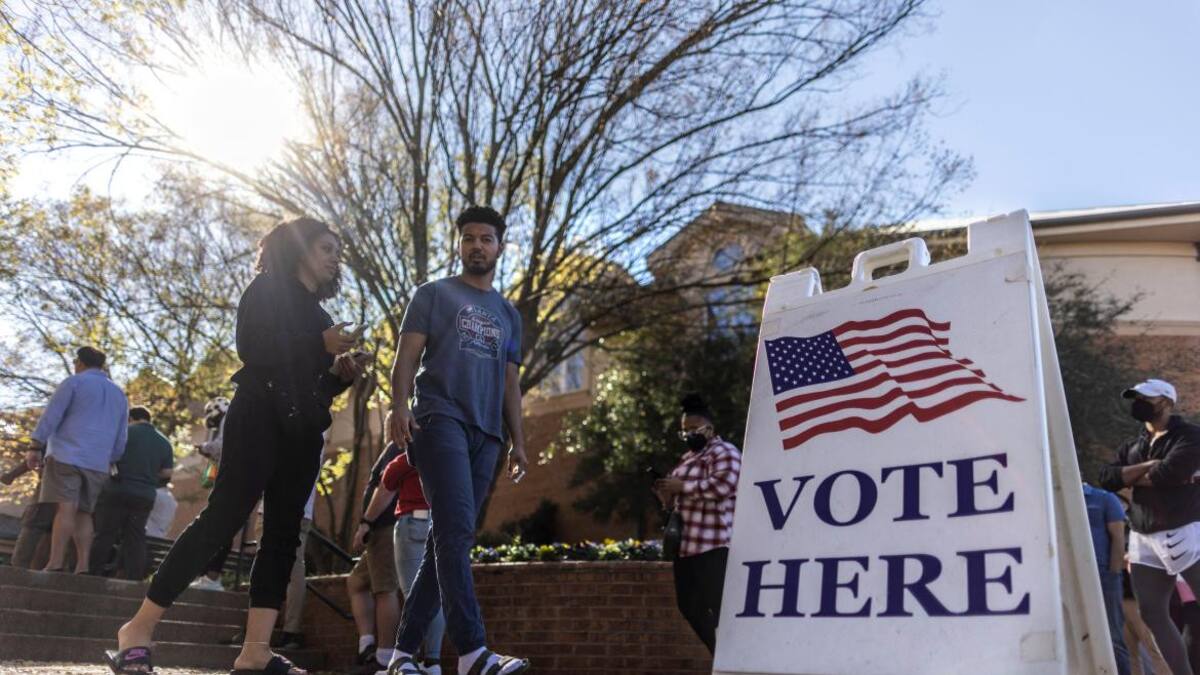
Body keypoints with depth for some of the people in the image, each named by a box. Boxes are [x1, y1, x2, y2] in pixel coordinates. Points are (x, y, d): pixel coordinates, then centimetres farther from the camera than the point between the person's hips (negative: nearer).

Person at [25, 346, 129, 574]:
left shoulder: (74, 382, 4)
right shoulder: (119, 395, 22)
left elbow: (51, 415, -4)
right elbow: (120, 439, 21)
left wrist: (36, 447, -5)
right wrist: (110, 462, 24)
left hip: (67, 455, -5)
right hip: (98, 463, 5)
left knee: (65, 509, -12)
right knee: (83, 513, 6)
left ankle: (55, 565, -17)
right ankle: (82, 566, -3)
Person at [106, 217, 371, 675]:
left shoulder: (318, 312, 22)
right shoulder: (268, 289, 3)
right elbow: (252, 348, -14)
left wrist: (341, 370, 1)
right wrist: (321, 344, -12)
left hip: (302, 431, 8)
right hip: (261, 417, -8)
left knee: (284, 533, -1)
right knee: (223, 517, -14)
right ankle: (138, 630, -6)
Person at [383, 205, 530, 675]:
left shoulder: (509, 315, 25)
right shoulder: (433, 294, 13)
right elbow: (407, 355, 2)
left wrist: (518, 439, 10)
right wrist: (399, 405, -16)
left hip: (486, 432, 5)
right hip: (440, 419, -5)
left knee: (450, 538, 2)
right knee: (456, 532, -20)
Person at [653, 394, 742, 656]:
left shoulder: (724, 452, -6)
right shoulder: (689, 456, 22)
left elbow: (721, 486, -23)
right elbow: (678, 498, 28)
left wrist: (681, 487, -19)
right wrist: (665, 490, 6)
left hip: (713, 546, -10)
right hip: (686, 544, 10)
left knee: (719, 608, -10)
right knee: (689, 606, 13)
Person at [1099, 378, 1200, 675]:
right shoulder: (1132, 446, 15)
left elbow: (1168, 473, -20)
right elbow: (1107, 478, 1)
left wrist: (1131, 476, -2)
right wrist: (1148, 466, -11)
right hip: (1143, 539, 7)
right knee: (1152, 614, 5)